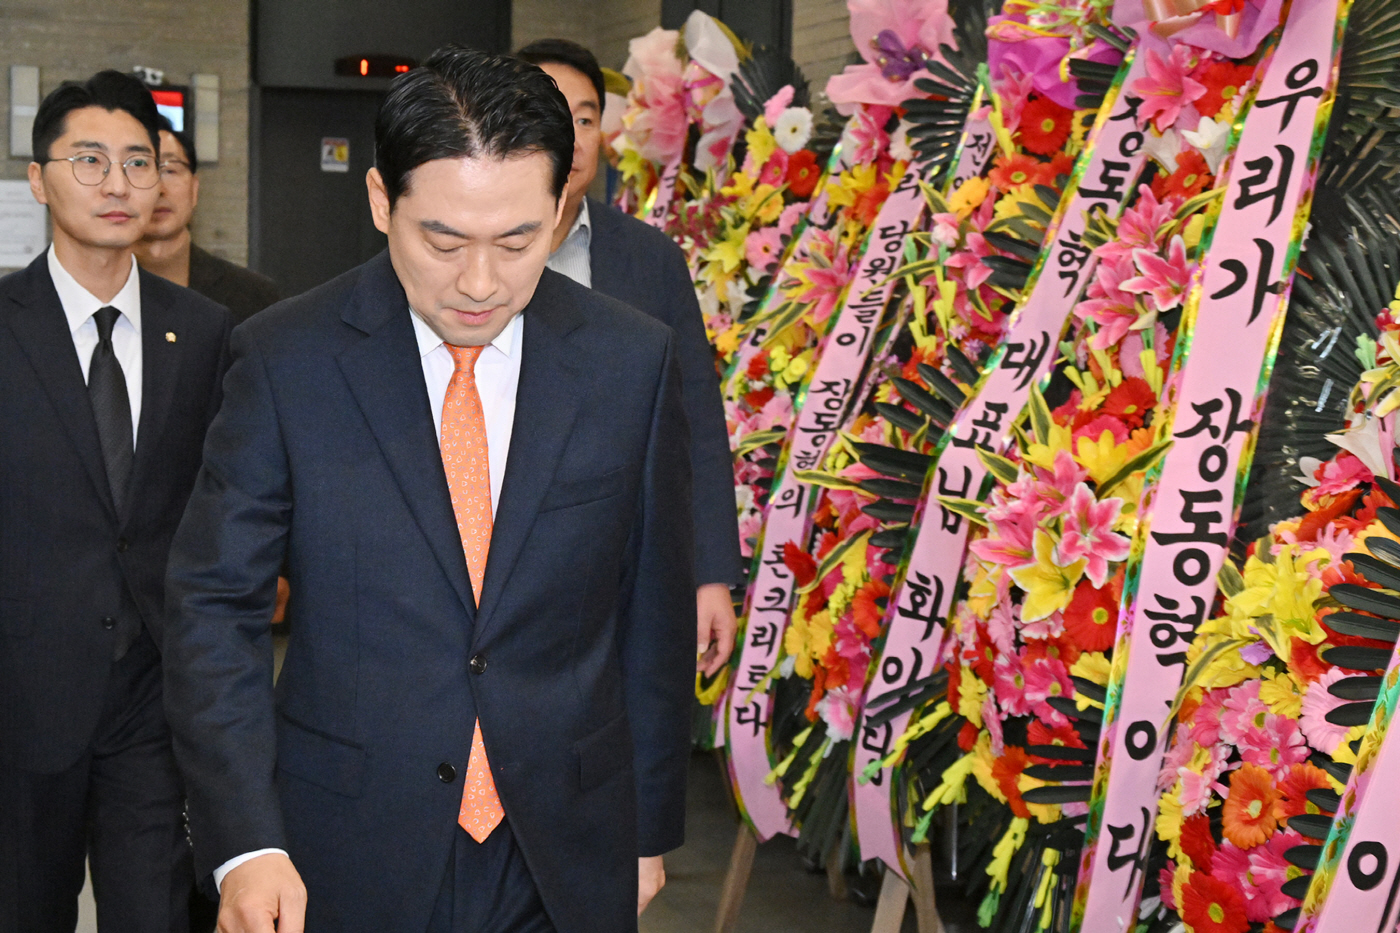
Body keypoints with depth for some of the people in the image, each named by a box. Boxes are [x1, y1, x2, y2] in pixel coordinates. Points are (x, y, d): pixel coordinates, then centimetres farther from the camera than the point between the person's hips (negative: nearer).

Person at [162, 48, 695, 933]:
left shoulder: (633, 359, -4)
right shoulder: (285, 356, -8)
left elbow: (655, 614, 3)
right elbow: (217, 604, -7)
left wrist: (650, 829, 8)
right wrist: (245, 843, -17)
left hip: (567, 861, 1)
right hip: (344, 858, -1)